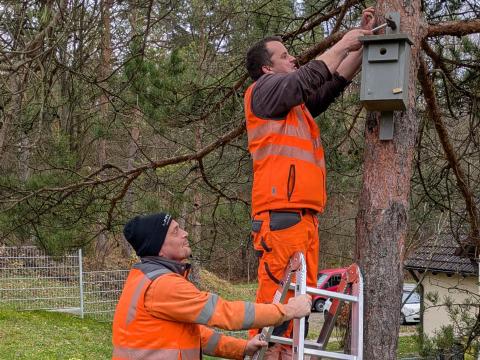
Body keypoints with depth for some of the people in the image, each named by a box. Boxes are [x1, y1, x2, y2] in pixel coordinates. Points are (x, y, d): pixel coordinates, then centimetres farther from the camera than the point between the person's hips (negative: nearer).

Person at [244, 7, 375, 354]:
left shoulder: (298, 104, 27)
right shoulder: (262, 91, 4)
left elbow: (337, 80, 29)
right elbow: (310, 76, -8)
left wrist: (362, 41, 23)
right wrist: (344, 43, 2)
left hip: (305, 216, 9)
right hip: (281, 214, -9)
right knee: (275, 296, -14)